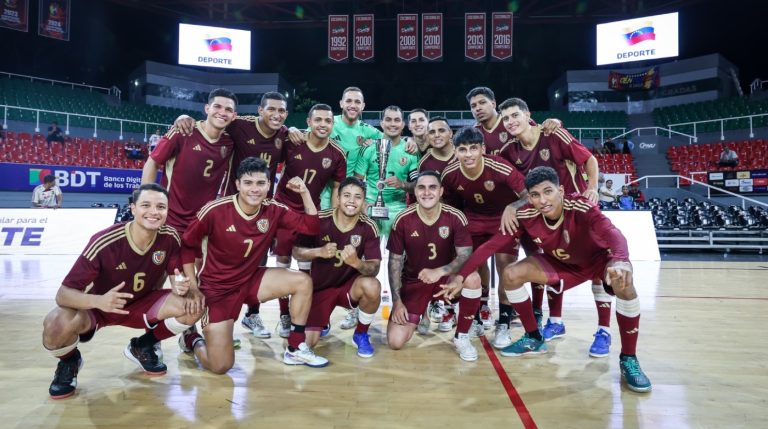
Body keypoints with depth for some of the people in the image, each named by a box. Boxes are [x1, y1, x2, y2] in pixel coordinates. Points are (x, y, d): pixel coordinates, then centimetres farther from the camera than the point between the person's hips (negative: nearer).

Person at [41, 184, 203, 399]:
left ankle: (141, 347, 8)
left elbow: (176, 275, -4)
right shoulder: (104, 242, -29)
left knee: (194, 306, -21)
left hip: (141, 304, 3)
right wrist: (99, 301, -49)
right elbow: (63, 294, -28)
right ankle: (69, 362, 5)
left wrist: (181, 286, -30)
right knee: (56, 325, -34)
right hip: (99, 306, -3)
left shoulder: (170, 237, -18)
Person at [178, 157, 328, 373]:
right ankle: (192, 340, 27)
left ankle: (295, 350, 2)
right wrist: (193, 286, -11)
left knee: (303, 282, -13)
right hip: (216, 288, -4)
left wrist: (304, 193, -17)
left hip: (250, 280, 5)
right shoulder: (215, 211, -21)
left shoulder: (274, 211, -9)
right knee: (220, 366, -10)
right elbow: (187, 244, -9)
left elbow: (311, 227, -6)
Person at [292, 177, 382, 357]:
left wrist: (356, 262, -42)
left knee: (372, 286, -34)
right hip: (319, 287, 0)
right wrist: (319, 251, -30)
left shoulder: (369, 227, -17)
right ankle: (322, 321, 27)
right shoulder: (319, 219, -18)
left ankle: (361, 335, -3)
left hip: (349, 285, 0)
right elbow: (296, 252, -10)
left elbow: (375, 268, -20)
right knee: (306, 342, -12)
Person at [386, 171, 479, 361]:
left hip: (445, 278, 0)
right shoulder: (402, 220, -15)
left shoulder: (455, 217, -16)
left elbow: (465, 257, -17)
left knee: (473, 278, -34)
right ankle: (419, 313, 22)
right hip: (413, 282, 0)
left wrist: (439, 271, -36)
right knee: (395, 342, -15)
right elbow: (395, 261, -7)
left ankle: (461, 337, -9)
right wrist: (397, 301, -11)